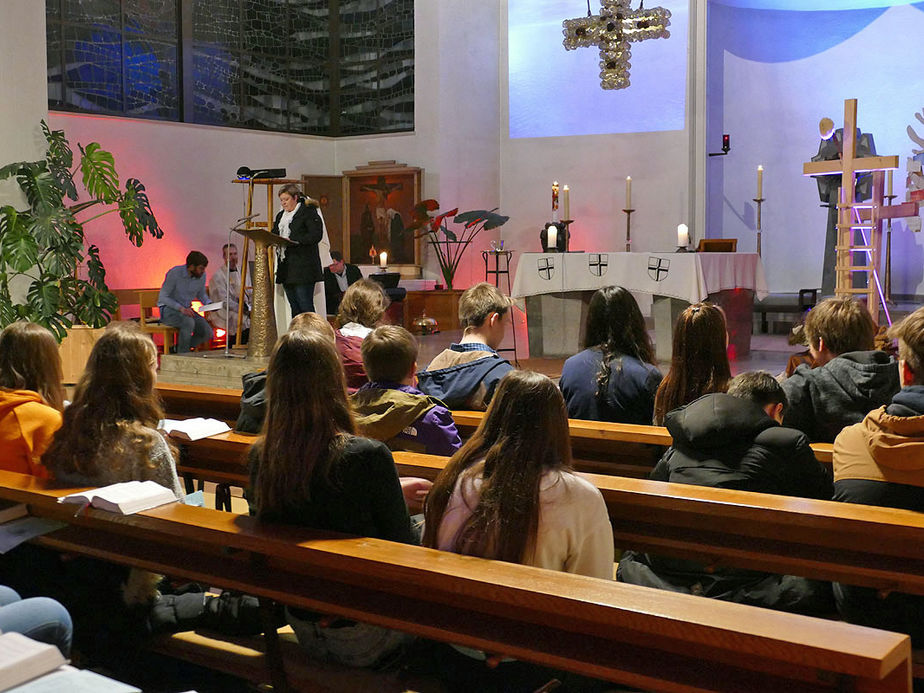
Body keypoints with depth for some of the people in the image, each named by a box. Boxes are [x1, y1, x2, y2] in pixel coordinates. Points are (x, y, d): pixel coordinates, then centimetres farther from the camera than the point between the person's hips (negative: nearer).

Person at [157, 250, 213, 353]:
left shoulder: (202, 275, -2)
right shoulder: (174, 273, -19)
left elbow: (201, 294, 15)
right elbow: (163, 297, -17)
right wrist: (181, 308, -31)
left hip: (186, 309, 6)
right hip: (168, 309, -6)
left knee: (207, 333, -15)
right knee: (189, 322, -36)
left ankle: (178, 348, 3)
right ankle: (183, 354, -18)